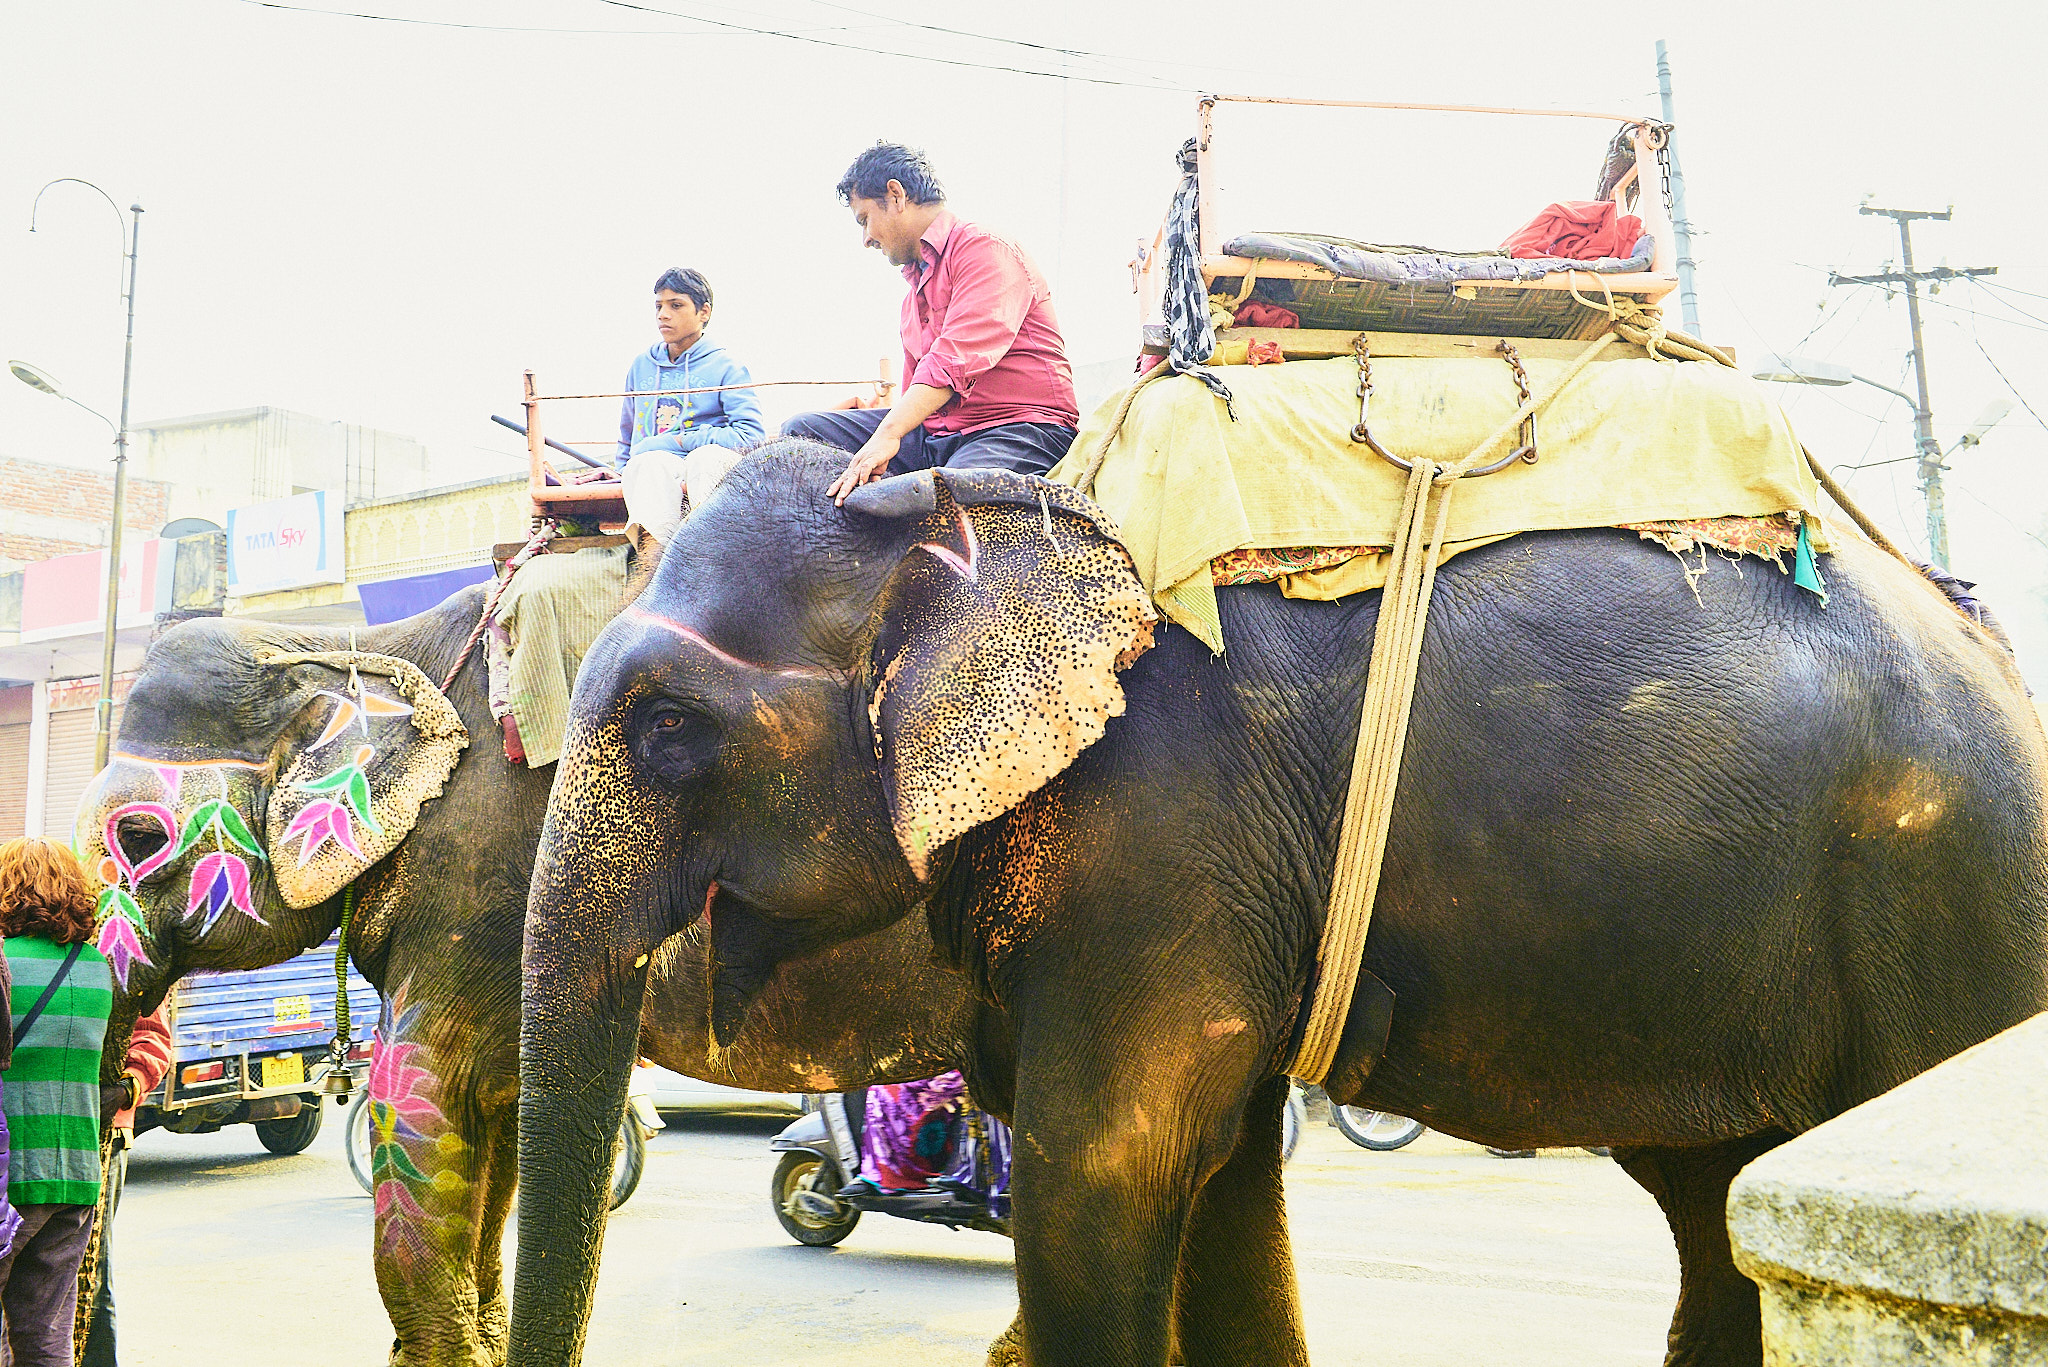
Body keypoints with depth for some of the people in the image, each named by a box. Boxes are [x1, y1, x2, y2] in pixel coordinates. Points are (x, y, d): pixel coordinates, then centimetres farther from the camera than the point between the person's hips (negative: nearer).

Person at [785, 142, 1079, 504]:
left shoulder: (986, 250, -4)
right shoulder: (914, 292, 29)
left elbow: (956, 357, -21)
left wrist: (887, 435, -30)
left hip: (1017, 429, -9)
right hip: (935, 430, 9)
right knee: (802, 430, -3)